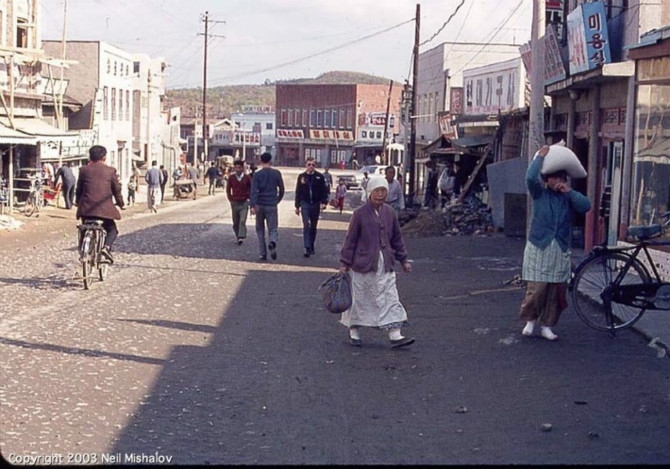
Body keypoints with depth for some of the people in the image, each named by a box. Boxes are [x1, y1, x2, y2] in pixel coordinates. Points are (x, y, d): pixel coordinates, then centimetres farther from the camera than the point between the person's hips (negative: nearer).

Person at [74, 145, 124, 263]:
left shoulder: (84, 170, 8)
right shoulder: (110, 171, 3)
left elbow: (79, 189, 14)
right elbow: (117, 190, 8)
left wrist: (78, 203, 30)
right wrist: (121, 204, 22)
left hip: (86, 208, 2)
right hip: (105, 208, -2)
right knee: (112, 230, 15)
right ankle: (107, 247, -13)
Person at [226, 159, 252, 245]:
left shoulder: (247, 177, -4)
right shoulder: (231, 177, 0)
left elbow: (251, 189, 7)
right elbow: (228, 189, 11)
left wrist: (249, 198, 1)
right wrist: (230, 198, 5)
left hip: (244, 202, -2)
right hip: (235, 202, 2)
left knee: (242, 221, -14)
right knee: (235, 222, 9)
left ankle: (241, 237, -20)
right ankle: (237, 237, 23)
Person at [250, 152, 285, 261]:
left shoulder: (257, 174, -3)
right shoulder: (277, 173, 2)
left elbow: (254, 191, -14)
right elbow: (281, 190, 8)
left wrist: (253, 205, -20)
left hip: (260, 206, 0)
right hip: (272, 205, 0)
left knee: (260, 230, 13)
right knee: (273, 229, 2)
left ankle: (263, 253, 11)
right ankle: (273, 242, -31)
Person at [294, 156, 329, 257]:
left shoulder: (320, 177, -2)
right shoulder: (301, 176, 1)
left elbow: (325, 191, -1)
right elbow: (298, 192, 7)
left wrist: (324, 202, -15)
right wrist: (297, 206, 7)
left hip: (316, 204, 1)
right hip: (305, 204, -1)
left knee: (313, 227, 12)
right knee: (306, 226, -13)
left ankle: (311, 246, 26)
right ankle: (307, 248, -17)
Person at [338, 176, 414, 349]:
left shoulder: (389, 212, 5)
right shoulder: (360, 213, -9)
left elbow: (397, 238, 15)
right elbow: (350, 239, -5)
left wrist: (404, 259, 15)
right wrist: (345, 263, -6)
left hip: (385, 264, 4)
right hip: (363, 264, -4)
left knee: (390, 298, 0)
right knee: (360, 298, 7)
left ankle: (395, 335, -1)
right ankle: (354, 332, 24)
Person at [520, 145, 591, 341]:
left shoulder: (568, 197, 7)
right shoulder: (539, 193, 0)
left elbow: (586, 206, -11)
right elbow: (530, 178, -20)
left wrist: (569, 191, -13)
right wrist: (540, 156, -11)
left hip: (560, 250, 3)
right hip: (539, 248, -3)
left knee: (556, 291, 5)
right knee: (536, 288, -9)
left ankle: (546, 326, 18)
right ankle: (530, 319, 16)